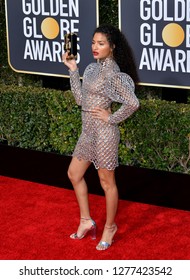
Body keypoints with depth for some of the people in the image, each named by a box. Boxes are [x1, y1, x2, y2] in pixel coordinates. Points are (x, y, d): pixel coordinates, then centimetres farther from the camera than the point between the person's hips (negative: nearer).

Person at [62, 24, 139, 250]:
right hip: (88, 131, 9)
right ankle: (86, 221, 31)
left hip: (103, 133, -9)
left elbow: (133, 103, -23)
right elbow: (80, 99, 8)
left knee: (106, 182, 7)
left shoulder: (113, 73, -17)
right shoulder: (92, 68, 7)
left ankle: (109, 227, 24)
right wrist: (73, 70, 6)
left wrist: (111, 118, -14)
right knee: (74, 174, 17)